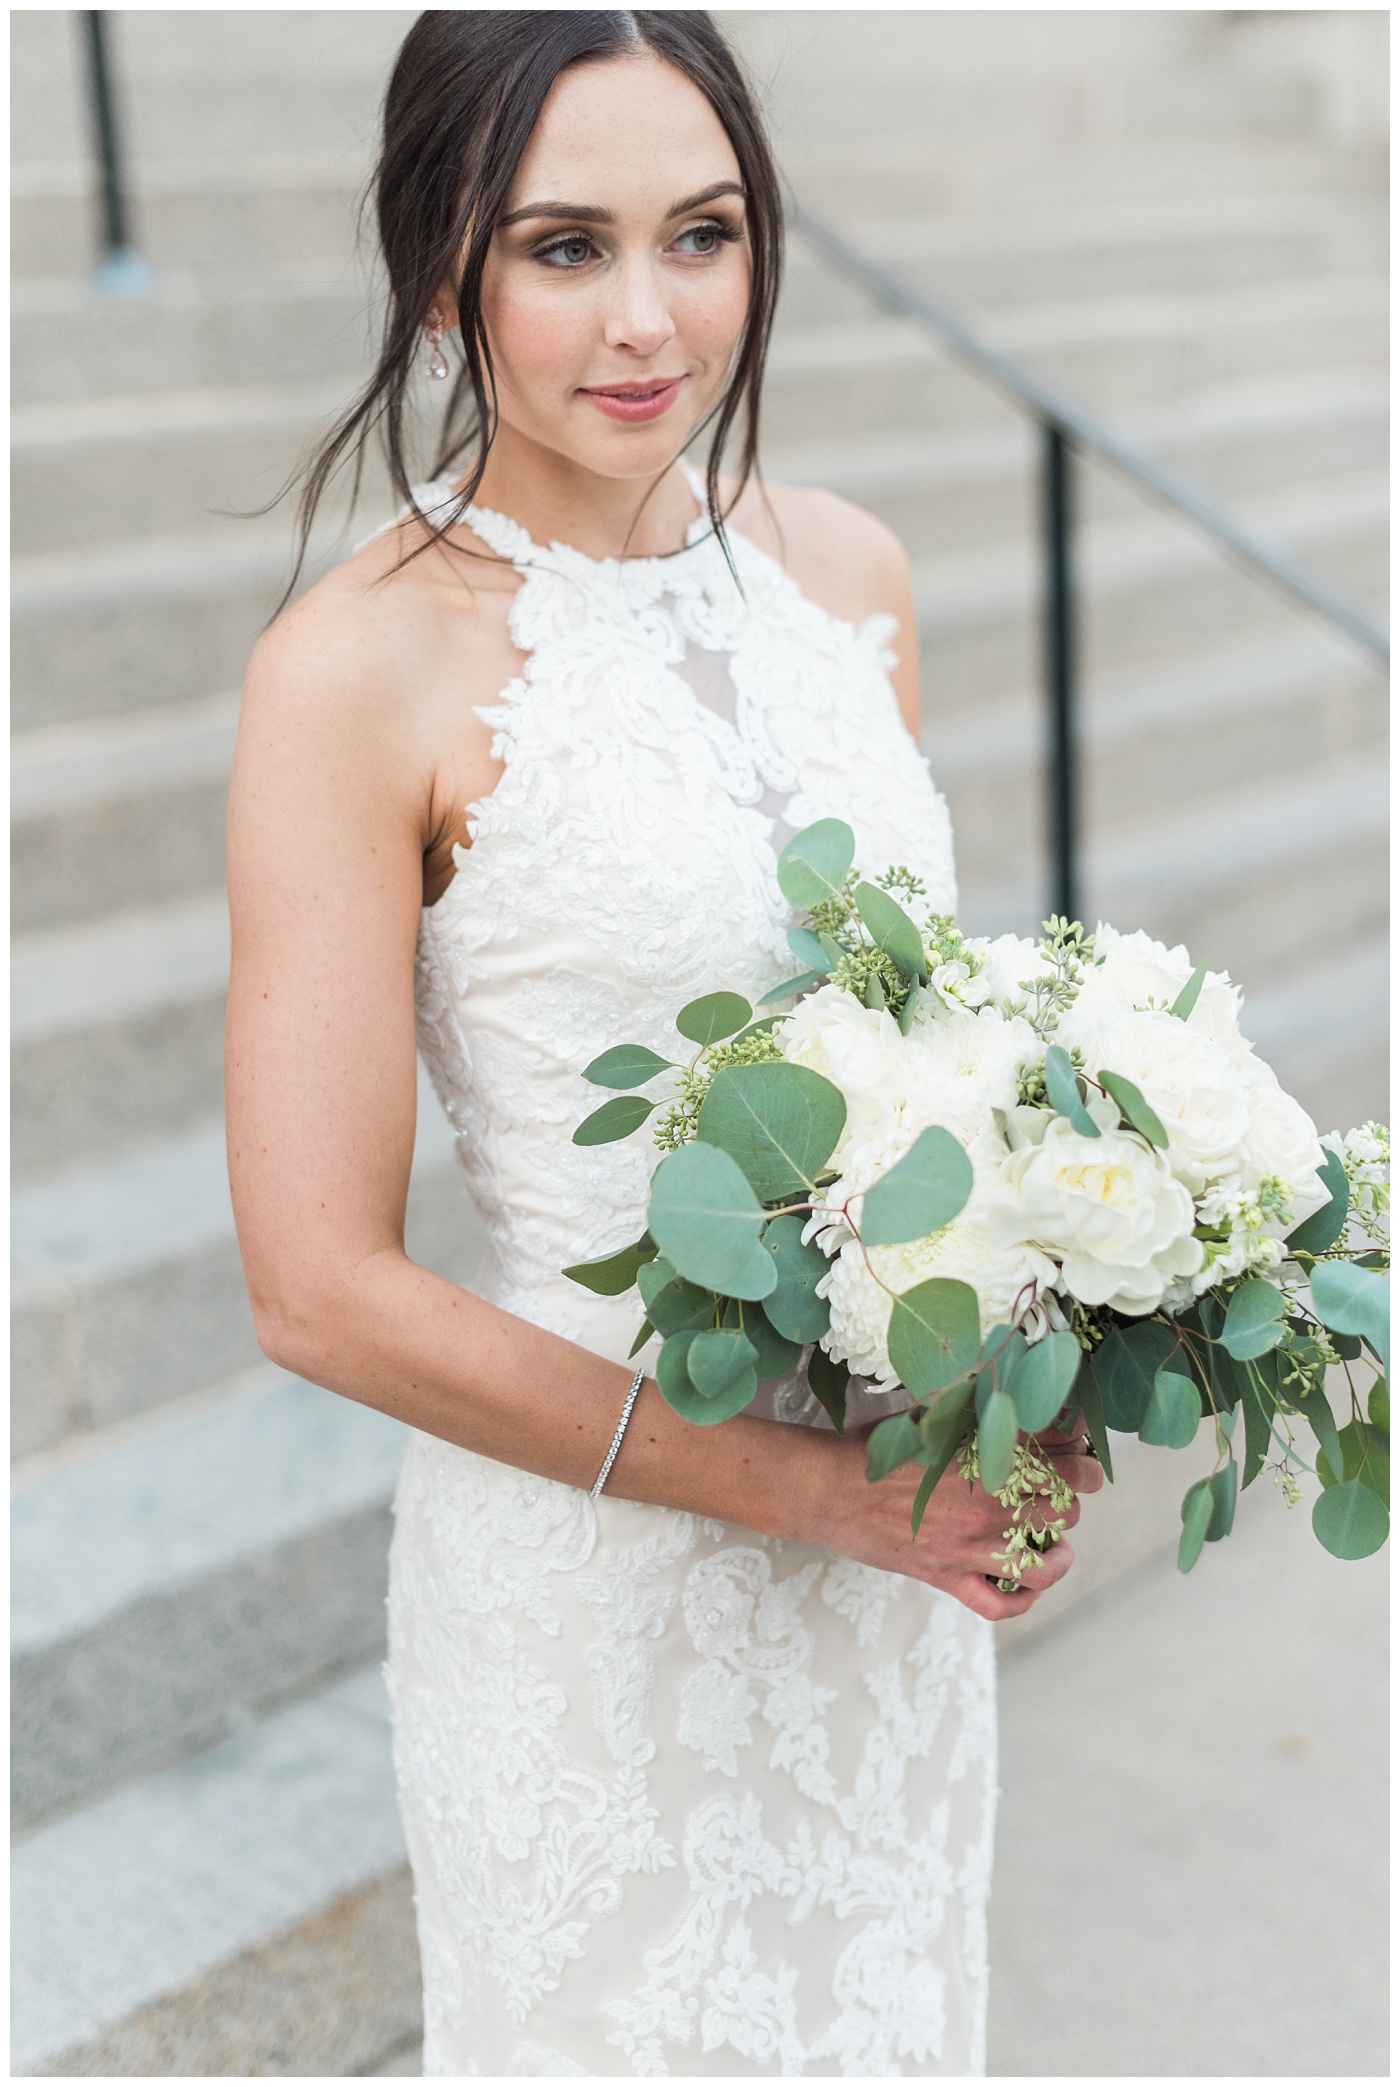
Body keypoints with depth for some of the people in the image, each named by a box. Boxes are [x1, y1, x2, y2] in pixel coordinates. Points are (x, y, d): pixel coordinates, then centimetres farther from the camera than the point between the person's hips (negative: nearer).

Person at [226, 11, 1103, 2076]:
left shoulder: (846, 569, -1)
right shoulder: (361, 669, -18)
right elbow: (324, 1288, -18)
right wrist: (818, 1491, -16)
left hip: (902, 1520, 5)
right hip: (596, 1545, -5)